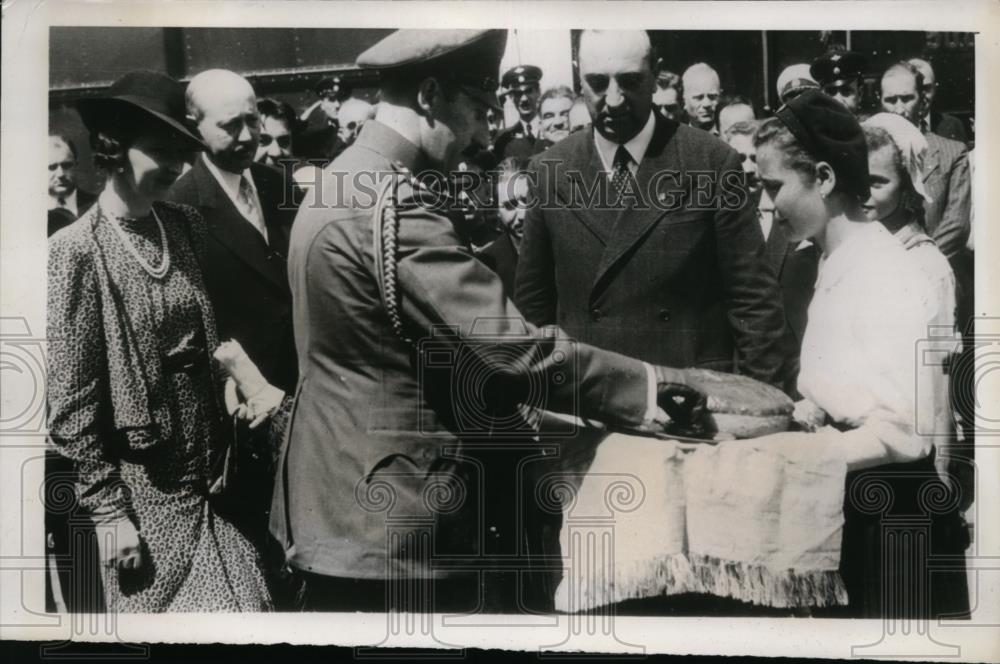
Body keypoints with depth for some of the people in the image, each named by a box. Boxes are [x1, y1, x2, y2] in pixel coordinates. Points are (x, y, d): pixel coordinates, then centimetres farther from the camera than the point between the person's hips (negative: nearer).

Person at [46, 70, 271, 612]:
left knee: (244, 605, 11)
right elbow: (72, 401, -13)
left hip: (211, 467, 5)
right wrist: (107, 510, -12)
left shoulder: (186, 226, 3)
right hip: (139, 488, -5)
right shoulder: (75, 251, -14)